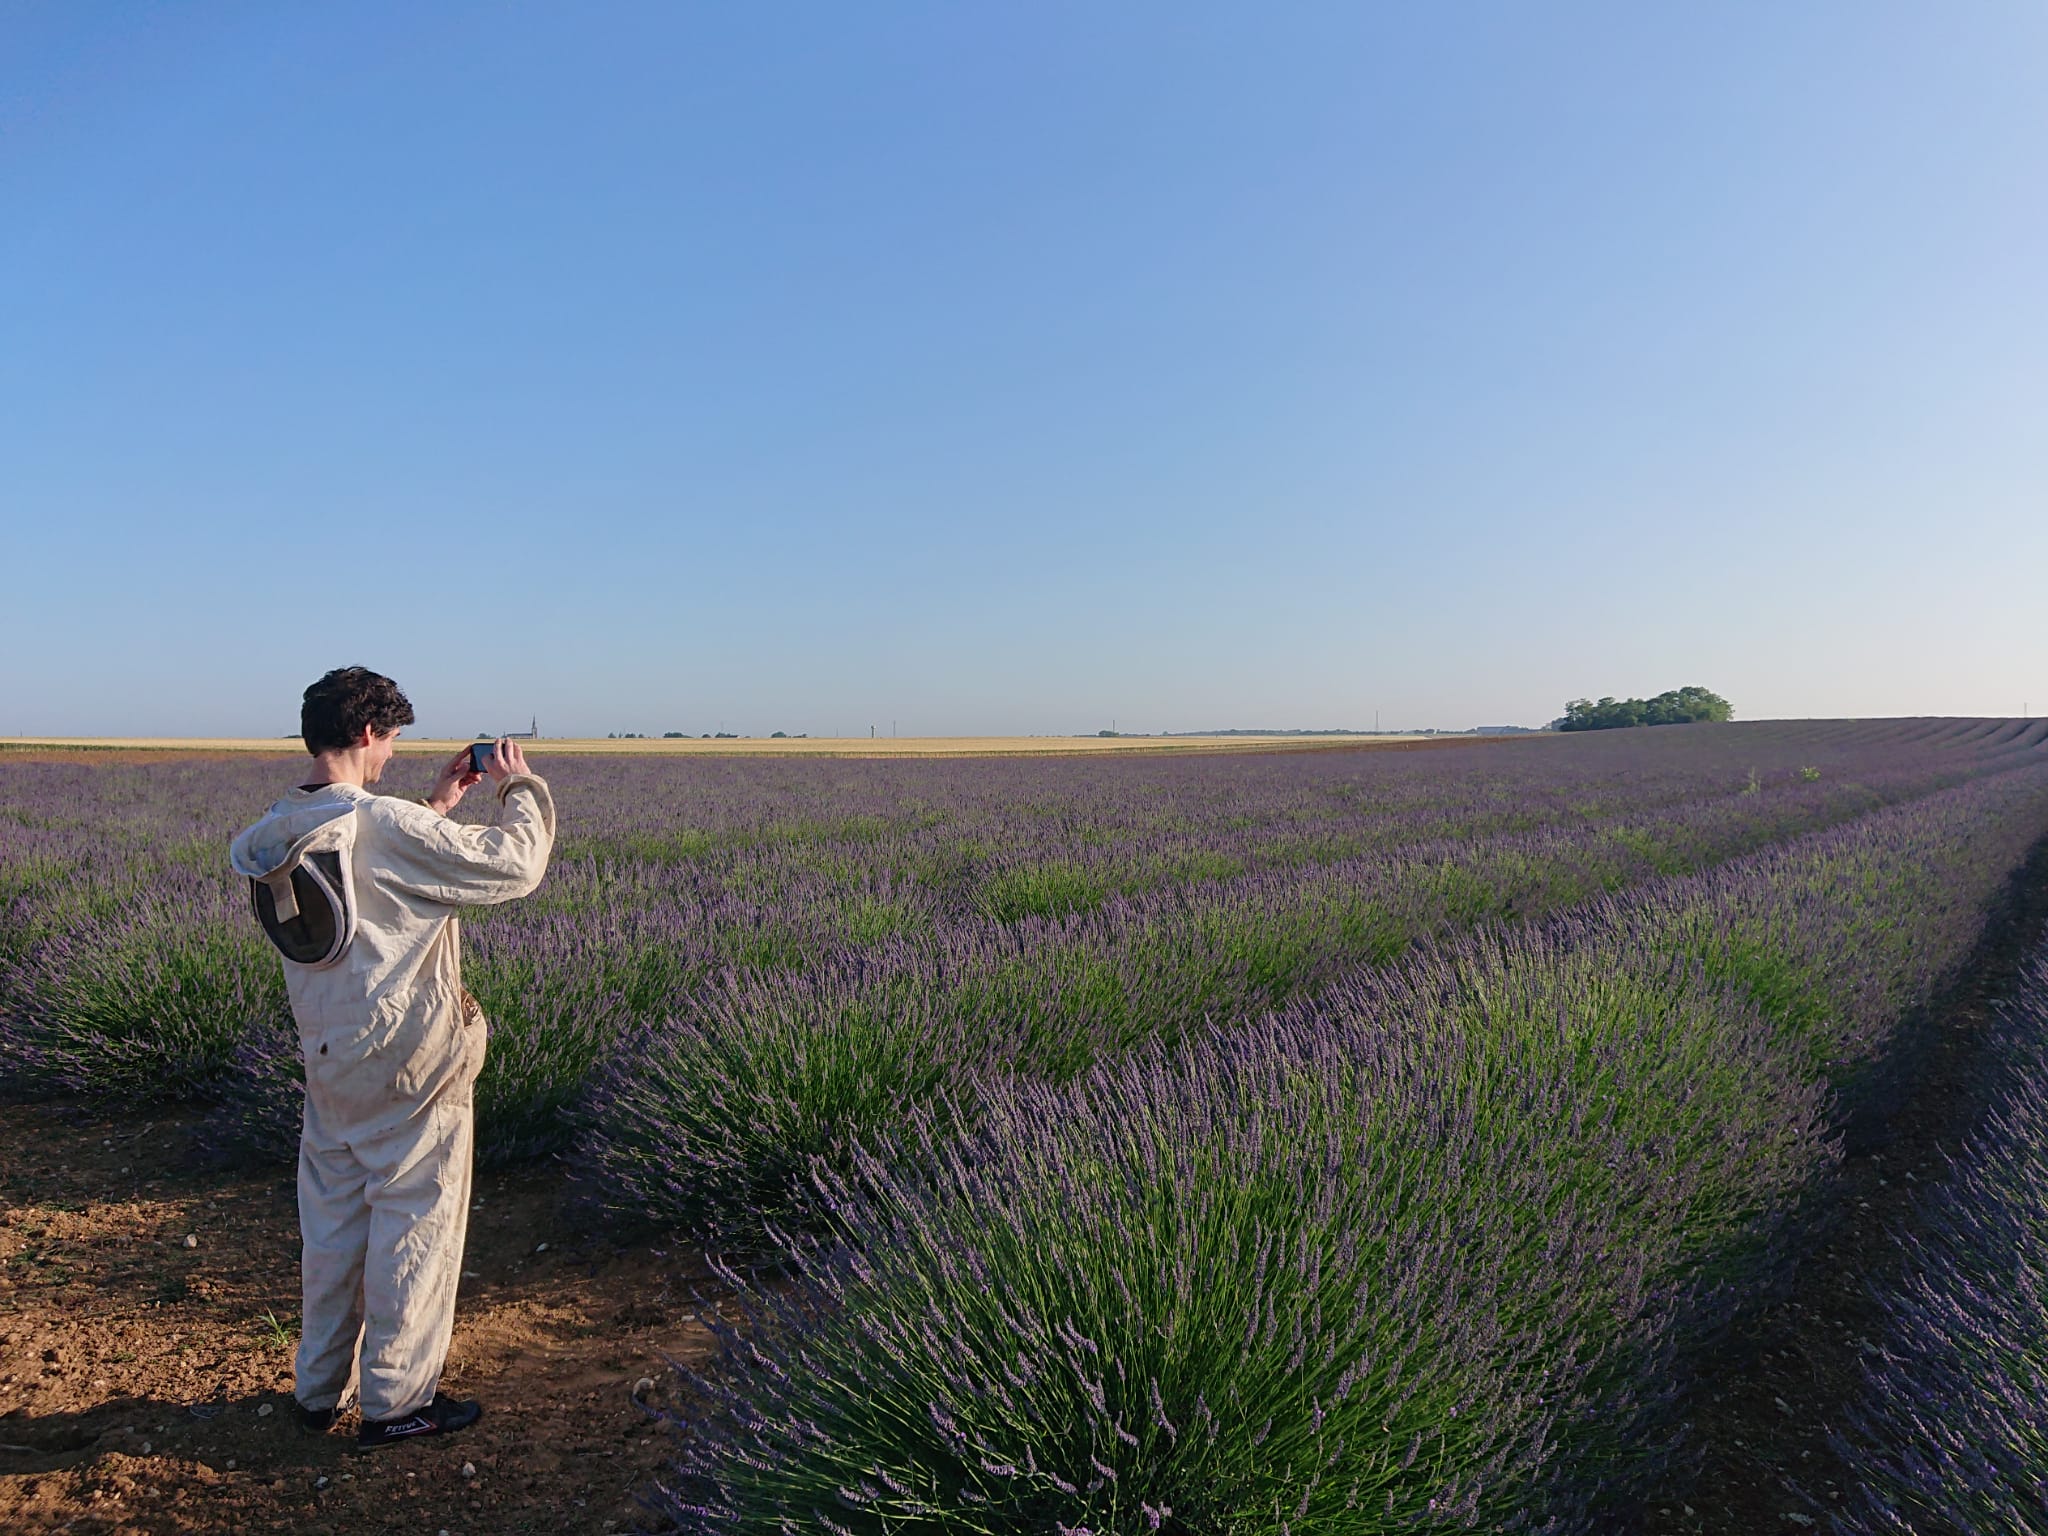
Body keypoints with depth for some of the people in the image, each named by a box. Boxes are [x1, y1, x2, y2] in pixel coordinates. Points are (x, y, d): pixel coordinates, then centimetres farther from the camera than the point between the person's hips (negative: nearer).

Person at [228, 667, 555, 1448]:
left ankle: (319, 1389, 32)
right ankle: (394, 1401, 18)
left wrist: (435, 807, 15)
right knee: (414, 1226, 6)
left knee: (332, 1226, 19)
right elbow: (512, 868, -19)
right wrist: (519, 787, -4)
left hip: (329, 1061, 8)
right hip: (409, 1068, -8)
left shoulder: (277, 833, 2)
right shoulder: (386, 825, -23)